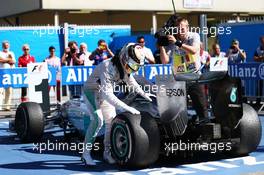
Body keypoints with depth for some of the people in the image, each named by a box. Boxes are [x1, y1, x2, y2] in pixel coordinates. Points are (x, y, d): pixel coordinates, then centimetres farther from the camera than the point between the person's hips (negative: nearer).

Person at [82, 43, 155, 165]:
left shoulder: (125, 66, -11)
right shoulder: (108, 68, -37)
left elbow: (129, 79, 13)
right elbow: (107, 94, -44)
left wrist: (143, 93, 7)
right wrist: (127, 108, -48)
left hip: (105, 93, 8)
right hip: (91, 91, -8)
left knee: (111, 121, 2)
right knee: (97, 120, -23)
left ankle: (107, 152, 14)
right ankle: (86, 154, -16)